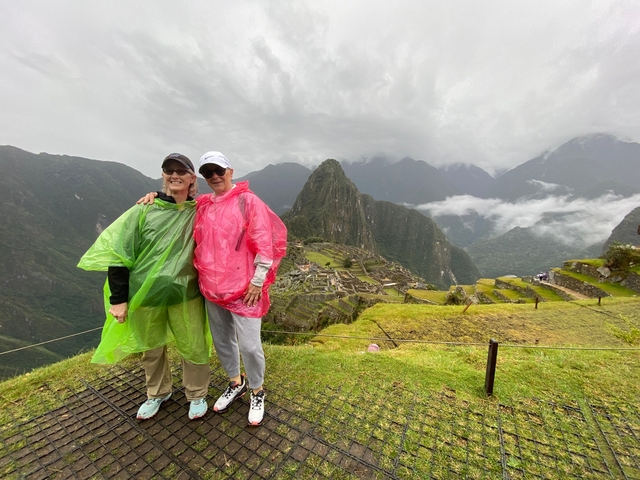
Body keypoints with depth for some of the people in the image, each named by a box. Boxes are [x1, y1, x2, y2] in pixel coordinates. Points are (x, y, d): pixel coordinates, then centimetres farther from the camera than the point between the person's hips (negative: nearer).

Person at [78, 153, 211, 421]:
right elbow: (118, 253, -4)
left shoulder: (198, 213, -3)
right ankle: (158, 393, 46)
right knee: (151, 349, 20)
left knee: (193, 348, 9)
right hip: (145, 296, 1)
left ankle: (197, 395, 35)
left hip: (186, 295, 0)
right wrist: (118, 298, -5)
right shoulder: (145, 210, -7)